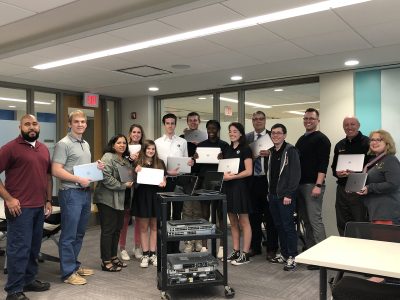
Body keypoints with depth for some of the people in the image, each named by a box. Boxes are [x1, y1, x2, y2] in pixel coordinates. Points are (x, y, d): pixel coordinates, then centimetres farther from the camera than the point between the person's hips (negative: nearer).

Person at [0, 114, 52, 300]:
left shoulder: (44, 149, 12)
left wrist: (48, 200, 13)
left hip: (39, 207, 7)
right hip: (20, 207, -6)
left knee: (34, 246, 15)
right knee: (19, 248, -2)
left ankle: (29, 280, 29)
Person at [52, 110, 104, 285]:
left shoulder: (86, 144, 15)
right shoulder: (64, 144, -10)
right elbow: (56, 171, -18)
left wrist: (97, 167, 4)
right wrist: (79, 179, -20)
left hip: (85, 192, 8)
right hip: (71, 193, -8)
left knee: (79, 233, 16)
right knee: (69, 235, 0)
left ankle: (74, 264, 29)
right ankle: (68, 272, 8)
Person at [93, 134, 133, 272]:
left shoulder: (126, 160, 16)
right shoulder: (108, 157, -11)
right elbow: (106, 178, -21)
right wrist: (123, 185, -17)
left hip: (119, 200, 9)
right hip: (107, 200, -9)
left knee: (117, 229, 14)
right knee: (108, 230, -2)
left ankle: (113, 257, 26)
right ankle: (106, 262, 6)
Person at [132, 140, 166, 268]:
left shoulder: (160, 163, 6)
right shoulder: (138, 163, -1)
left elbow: (164, 179, 10)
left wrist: (163, 183, -11)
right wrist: (136, 172, -17)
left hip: (155, 196, 2)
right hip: (142, 196, -2)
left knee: (154, 226, 8)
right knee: (143, 227, 5)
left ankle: (152, 254, 17)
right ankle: (145, 255, 13)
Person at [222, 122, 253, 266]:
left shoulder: (245, 149, -5)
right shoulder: (228, 149, 15)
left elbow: (249, 171, -12)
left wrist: (232, 177, -19)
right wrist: (223, 174, -4)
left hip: (240, 187, -7)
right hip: (228, 187, 7)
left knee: (243, 222, -1)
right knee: (233, 222, 11)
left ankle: (245, 254, 6)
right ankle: (235, 251, 19)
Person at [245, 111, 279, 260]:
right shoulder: (246, 138, 9)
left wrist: (270, 153, -19)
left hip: (268, 180, -3)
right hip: (252, 181, 3)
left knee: (270, 216, 3)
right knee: (253, 215, 11)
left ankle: (272, 248, 13)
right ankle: (255, 246, 24)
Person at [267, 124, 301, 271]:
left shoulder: (290, 151, -8)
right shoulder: (271, 152, 14)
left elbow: (295, 174, -14)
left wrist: (288, 194, -18)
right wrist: (270, 192, 12)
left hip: (285, 196, -7)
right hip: (273, 195, 7)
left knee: (288, 226, -3)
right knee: (279, 226, 13)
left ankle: (292, 257, 6)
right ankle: (284, 253, 24)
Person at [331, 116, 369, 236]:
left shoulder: (367, 143, -5)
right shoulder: (340, 145, 15)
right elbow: (334, 166, 21)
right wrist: (337, 173, -1)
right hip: (342, 189, 6)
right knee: (342, 225, 13)